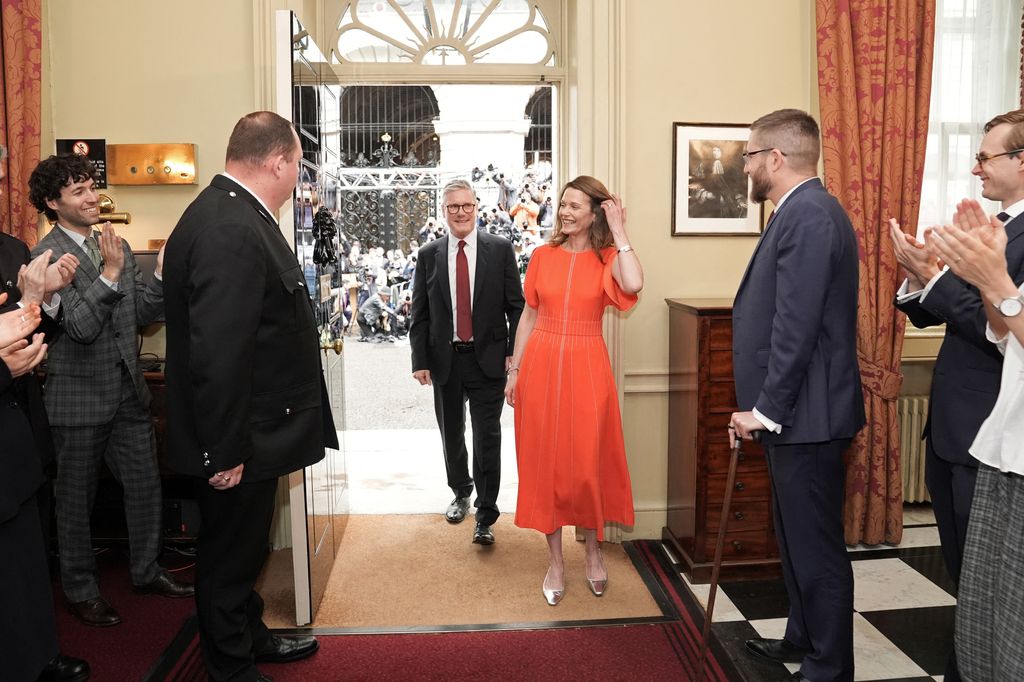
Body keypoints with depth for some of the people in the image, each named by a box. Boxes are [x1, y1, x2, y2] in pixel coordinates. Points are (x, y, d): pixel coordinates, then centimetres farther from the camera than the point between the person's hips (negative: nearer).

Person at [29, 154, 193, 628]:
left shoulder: (117, 247, 7)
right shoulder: (48, 256, -13)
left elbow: (140, 315, 6)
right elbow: (81, 327, -21)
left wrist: (163, 274, -8)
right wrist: (110, 274, -28)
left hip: (127, 390, 6)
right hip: (80, 397, -6)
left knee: (145, 484, 14)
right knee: (77, 497, 11)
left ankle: (146, 572, 32)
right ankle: (81, 590, 28)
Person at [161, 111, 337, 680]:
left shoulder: (231, 213, 6)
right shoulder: (230, 231, -26)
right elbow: (216, 355, -29)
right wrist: (225, 452, -22)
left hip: (249, 435, 10)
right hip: (236, 442, -10)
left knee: (243, 548, 25)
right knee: (231, 557, 11)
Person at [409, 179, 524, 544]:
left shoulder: (500, 249, -1)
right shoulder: (428, 255, 4)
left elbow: (516, 305, 0)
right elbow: (419, 314, 4)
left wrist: (514, 352, -7)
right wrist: (420, 361, -2)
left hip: (488, 358, -2)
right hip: (445, 360, 2)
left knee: (487, 436, -1)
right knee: (451, 434, 16)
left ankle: (485, 516, 8)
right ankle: (461, 493, 38)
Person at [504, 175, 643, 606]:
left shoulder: (607, 258, -1)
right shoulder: (543, 256, 5)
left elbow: (634, 285, -24)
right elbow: (529, 315, 8)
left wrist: (619, 231, -14)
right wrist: (514, 370, 5)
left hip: (586, 368, -2)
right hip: (541, 365, 2)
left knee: (589, 461, 5)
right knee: (545, 460, 7)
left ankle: (593, 550, 29)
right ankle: (555, 560, 21)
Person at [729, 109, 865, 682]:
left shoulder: (809, 214, -18)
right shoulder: (803, 210, 14)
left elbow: (796, 327, -23)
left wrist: (765, 409, -17)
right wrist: (761, 407, 17)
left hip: (806, 415, -10)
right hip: (792, 413, 10)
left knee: (816, 546, 3)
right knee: (798, 538, 21)